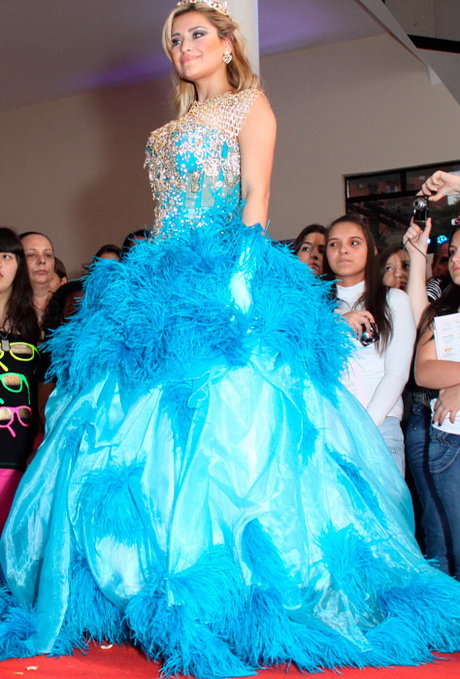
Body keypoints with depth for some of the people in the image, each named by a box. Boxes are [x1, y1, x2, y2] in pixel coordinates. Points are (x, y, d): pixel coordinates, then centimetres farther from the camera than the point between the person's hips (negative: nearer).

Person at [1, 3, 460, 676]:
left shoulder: (250, 102, 9)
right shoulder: (171, 128, 28)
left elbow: (256, 199, -5)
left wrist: (243, 270, -17)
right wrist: (146, 271, 12)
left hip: (223, 274, -7)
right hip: (164, 279, 7)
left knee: (219, 426, -14)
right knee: (151, 432, 0)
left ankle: (228, 603, -7)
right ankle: (150, 594, 7)